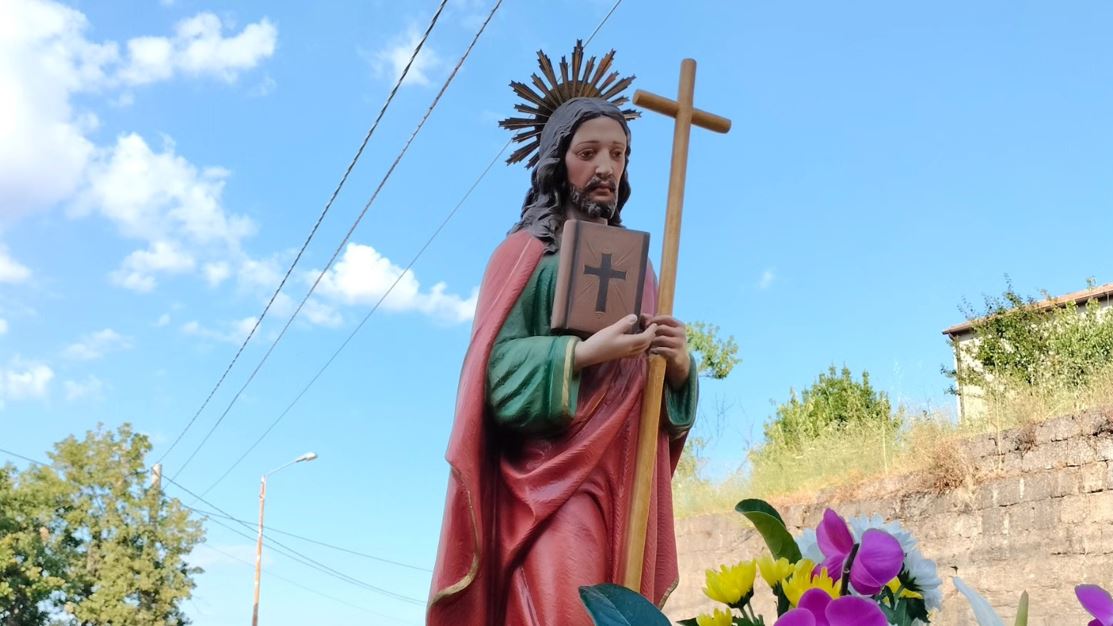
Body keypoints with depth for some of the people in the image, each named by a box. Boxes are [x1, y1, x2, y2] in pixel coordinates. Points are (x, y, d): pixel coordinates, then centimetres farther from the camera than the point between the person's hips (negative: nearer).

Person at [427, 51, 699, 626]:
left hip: (626, 479, 5)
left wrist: (679, 365, -5)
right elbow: (498, 367, -8)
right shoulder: (526, 252, 5)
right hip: (553, 475, -5)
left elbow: (660, 384, 17)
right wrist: (584, 353, -21)